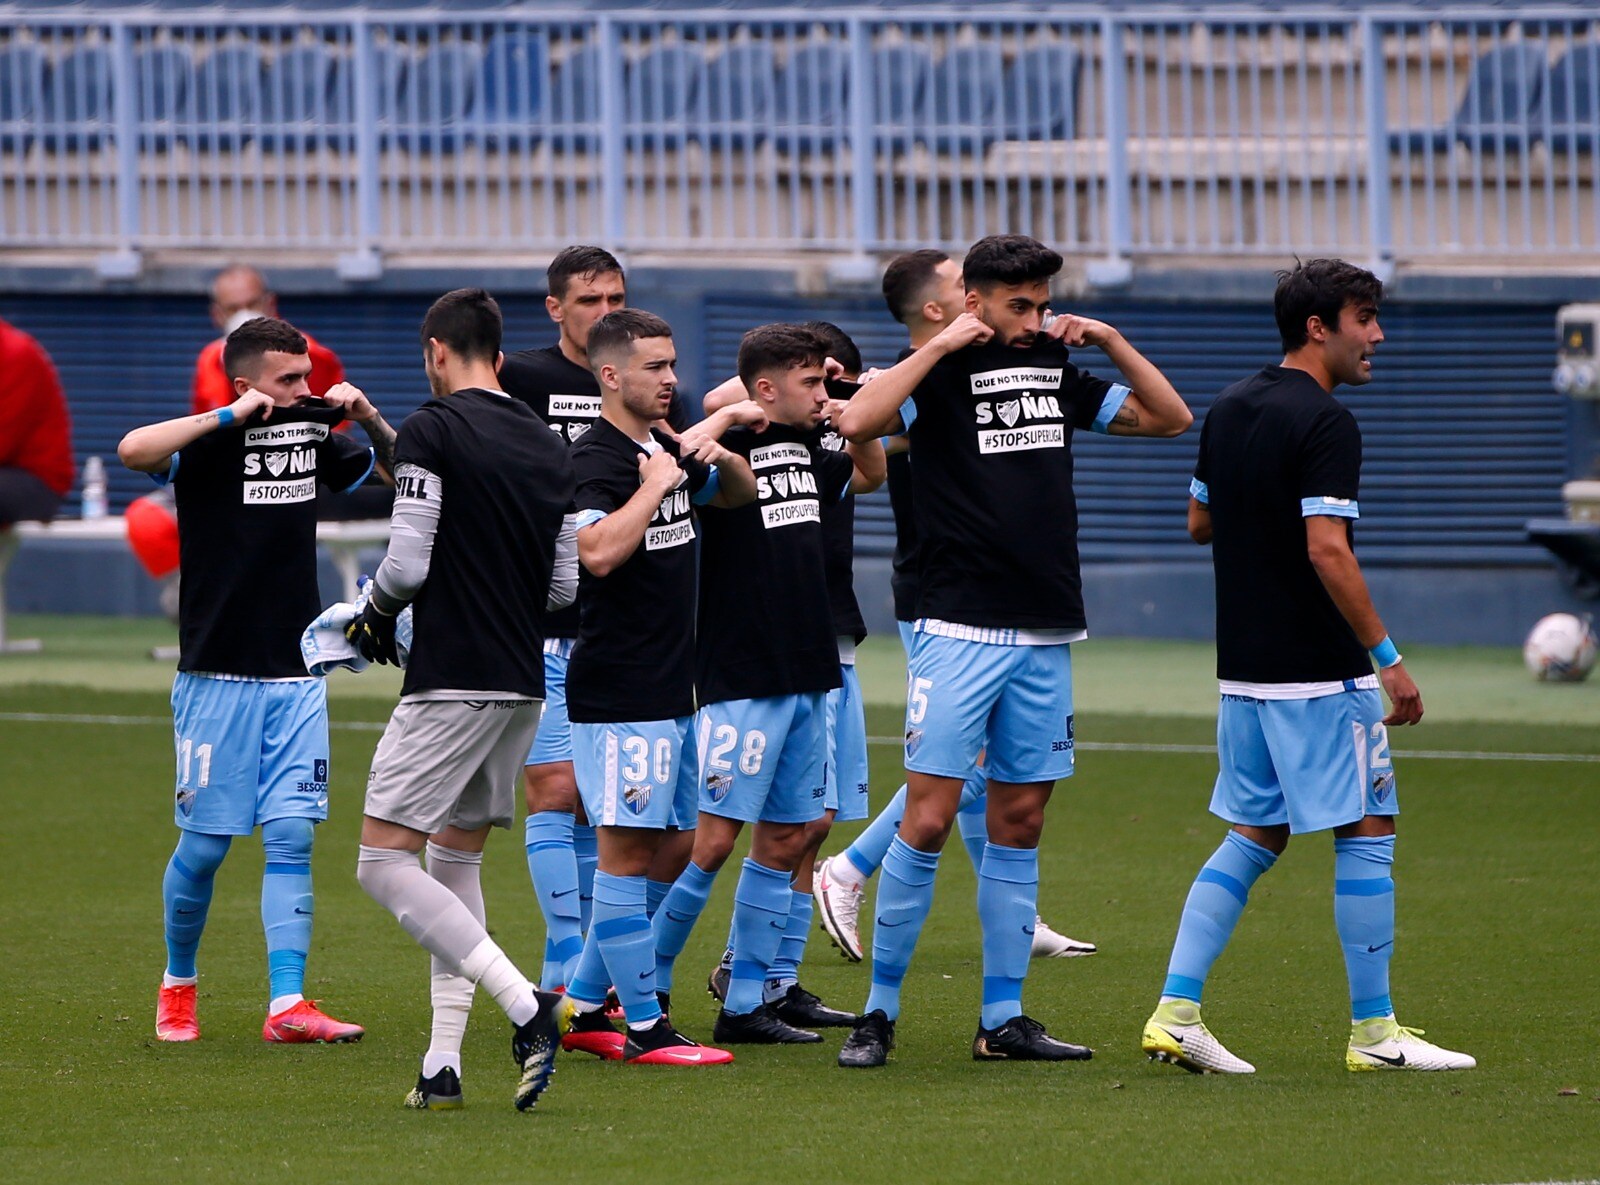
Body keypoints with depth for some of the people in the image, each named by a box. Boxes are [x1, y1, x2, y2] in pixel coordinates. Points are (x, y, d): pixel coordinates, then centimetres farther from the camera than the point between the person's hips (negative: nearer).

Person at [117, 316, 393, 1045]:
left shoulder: (313, 439, 6)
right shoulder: (210, 445, -10)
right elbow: (134, 450, -30)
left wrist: (367, 416, -1)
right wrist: (231, 417, -29)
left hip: (296, 677, 4)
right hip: (217, 676, -4)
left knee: (292, 836, -5)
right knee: (205, 843, 1)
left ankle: (287, 1005, -8)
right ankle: (177, 985, 23)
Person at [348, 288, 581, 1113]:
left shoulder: (434, 428, -9)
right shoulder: (548, 448, 12)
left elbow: (407, 563, -14)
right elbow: (566, 586, 13)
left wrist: (376, 615, 6)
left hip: (451, 683, -8)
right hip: (523, 687, 8)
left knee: (384, 863, -7)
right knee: (456, 863, 16)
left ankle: (527, 1007, -20)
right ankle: (443, 1067, 10)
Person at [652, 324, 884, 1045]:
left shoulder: (804, 451, 14)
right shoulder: (730, 445, -10)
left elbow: (869, 476, 32)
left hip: (805, 679, 8)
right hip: (740, 680, -8)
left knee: (786, 838, 8)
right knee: (715, 837, -9)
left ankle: (746, 1007, 13)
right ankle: (644, 990, 3)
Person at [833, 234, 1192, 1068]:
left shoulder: (1055, 372, 13)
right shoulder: (940, 373, -3)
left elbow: (1171, 417, 20)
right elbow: (858, 421, -23)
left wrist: (1112, 342, 7)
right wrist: (939, 347, -17)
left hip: (1046, 637, 5)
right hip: (960, 631, -5)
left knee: (1019, 824, 7)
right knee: (928, 821, -9)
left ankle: (1003, 1019, 11)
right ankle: (879, 1011, 0)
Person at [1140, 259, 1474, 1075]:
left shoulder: (1229, 410, 10)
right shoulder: (1324, 422, -16)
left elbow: (1199, 523, 20)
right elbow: (1327, 550, -23)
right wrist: (1388, 658, -19)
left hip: (1242, 667, 8)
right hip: (1318, 671, -8)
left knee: (1254, 836, 13)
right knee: (1366, 831, 1)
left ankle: (1176, 1011, 3)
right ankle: (1373, 1031, 3)